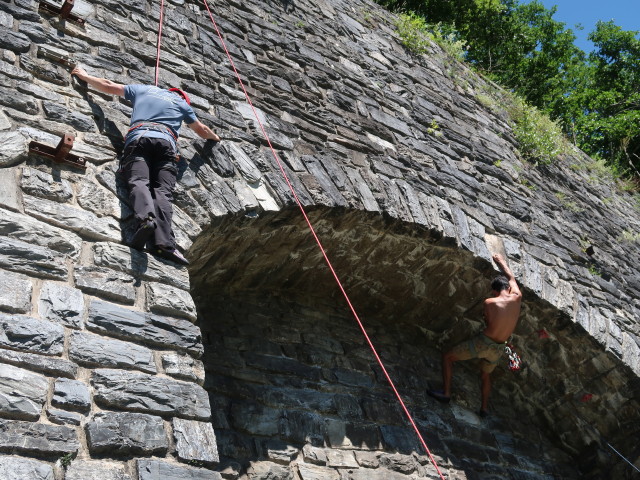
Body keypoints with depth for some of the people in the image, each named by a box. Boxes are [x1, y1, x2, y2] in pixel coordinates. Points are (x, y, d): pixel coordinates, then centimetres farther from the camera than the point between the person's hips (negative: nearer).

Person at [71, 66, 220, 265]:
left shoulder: (143, 89, 34)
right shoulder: (182, 104, 32)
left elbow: (109, 86, 38)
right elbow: (202, 130, 42)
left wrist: (84, 76, 55)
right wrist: (215, 137, 64)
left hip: (138, 137, 0)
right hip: (166, 142, 0)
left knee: (139, 181, -21)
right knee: (163, 191, -15)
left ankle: (145, 218, -53)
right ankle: (164, 242, -37)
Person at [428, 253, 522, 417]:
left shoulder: (489, 302, -14)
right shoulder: (517, 298, -4)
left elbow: (487, 322, 2)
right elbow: (511, 278, 15)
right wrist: (501, 261, 29)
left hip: (483, 342, -5)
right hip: (499, 348, 5)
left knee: (447, 357, 11)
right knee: (486, 375, 32)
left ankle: (446, 392, 4)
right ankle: (484, 407, 32)